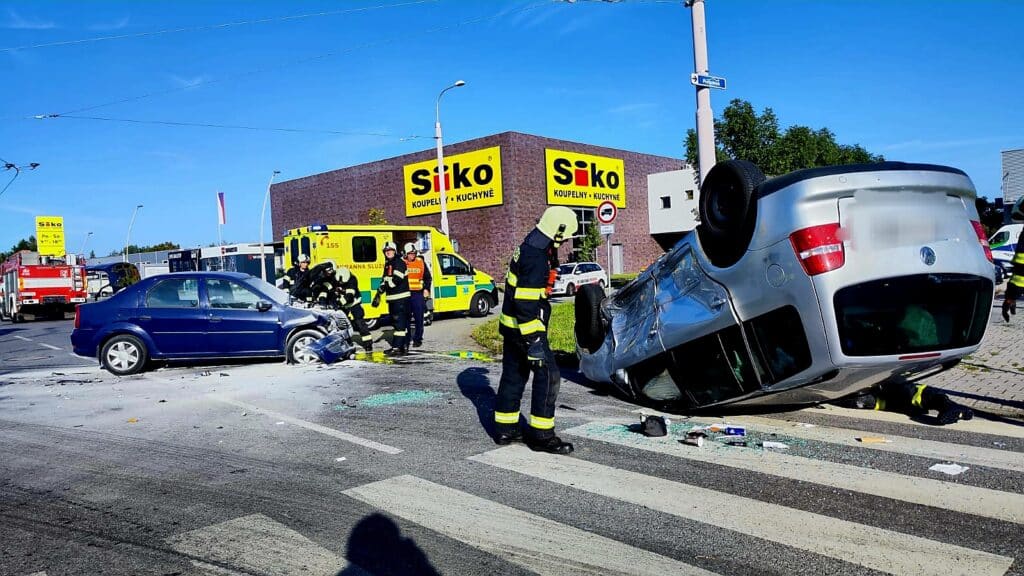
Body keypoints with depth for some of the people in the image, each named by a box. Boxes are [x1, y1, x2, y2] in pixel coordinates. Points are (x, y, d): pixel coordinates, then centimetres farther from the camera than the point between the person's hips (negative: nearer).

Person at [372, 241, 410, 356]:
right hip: (392, 298, 10)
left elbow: (396, 279, -21)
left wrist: (382, 288, -18)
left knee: (400, 322, -11)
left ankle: (396, 347, -14)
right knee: (397, 322, 12)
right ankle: (404, 346, 18)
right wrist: (378, 294, 14)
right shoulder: (387, 264, 19)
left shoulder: (399, 263, -10)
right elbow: (384, 280, 22)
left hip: (401, 297, -10)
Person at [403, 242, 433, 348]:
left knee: (419, 318, 1)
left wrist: (426, 289, 2)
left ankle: (418, 339, 8)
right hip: (405, 293, 0)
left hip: (418, 293, 0)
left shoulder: (421, 262, 5)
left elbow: (427, 277, 12)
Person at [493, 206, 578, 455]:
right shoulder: (536, 258, -21)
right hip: (525, 328, -10)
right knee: (548, 375, -5)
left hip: (511, 327, 10)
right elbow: (525, 304, -25)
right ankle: (541, 436, 1)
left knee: (513, 375, 16)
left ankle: (505, 429, 25)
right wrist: (533, 340, -25)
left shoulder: (529, 249, 11)